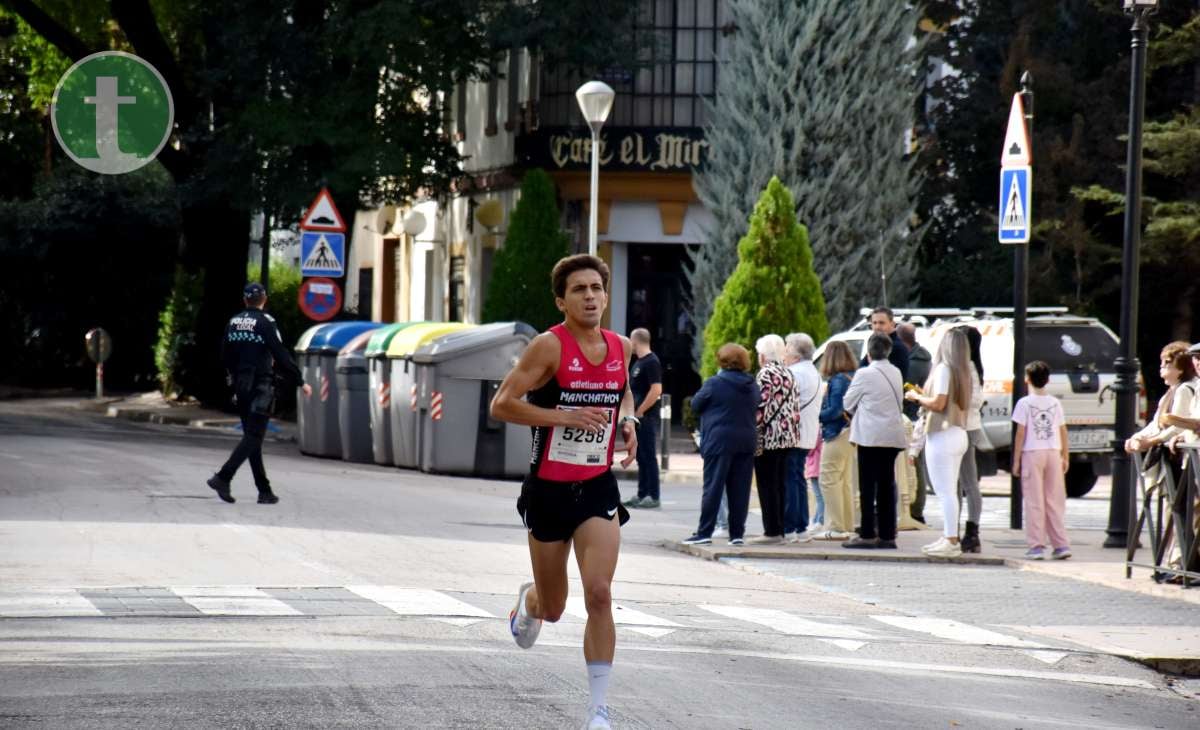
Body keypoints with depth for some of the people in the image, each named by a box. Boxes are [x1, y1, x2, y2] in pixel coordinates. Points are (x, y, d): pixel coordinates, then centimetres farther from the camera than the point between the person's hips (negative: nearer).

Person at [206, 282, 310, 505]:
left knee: (252, 436, 10)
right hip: (261, 386, -7)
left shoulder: (233, 323, 8)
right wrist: (300, 382, -7)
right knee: (253, 436, -5)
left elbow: (225, 357, 14)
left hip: (241, 386, 7)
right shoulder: (265, 323, -12)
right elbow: (281, 356, -14)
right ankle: (223, 478, -19)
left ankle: (264, 490, 11)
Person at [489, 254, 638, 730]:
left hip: (598, 489, 2)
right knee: (553, 609, 12)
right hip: (549, 490, -2)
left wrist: (627, 420, 3)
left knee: (599, 593, -15)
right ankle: (529, 601, 52)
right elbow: (501, 405, -16)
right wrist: (566, 416, -23)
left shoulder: (620, 348, 3)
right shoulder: (549, 347, -13)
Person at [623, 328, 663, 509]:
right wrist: (632, 412, 14)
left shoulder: (651, 362, -13)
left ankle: (654, 497, -7)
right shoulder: (639, 362, 16)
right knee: (642, 458, 12)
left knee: (649, 457, -8)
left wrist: (639, 411, -18)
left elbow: (656, 390, -21)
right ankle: (642, 495, 16)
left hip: (647, 419, -10)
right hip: (638, 419, 10)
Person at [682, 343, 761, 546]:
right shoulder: (752, 386, 6)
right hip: (747, 442, 5)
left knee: (713, 487, -2)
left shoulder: (714, 384, -9)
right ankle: (737, 533, 7)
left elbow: (696, 405, 1)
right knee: (740, 489, 6)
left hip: (720, 440, -5)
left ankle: (704, 532, -3)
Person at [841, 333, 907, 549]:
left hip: (870, 436, -6)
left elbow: (847, 403, -1)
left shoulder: (864, 374, -10)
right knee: (886, 487, 9)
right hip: (893, 436, 6)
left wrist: (856, 413, 20)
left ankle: (867, 535, -5)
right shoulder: (896, 373, 9)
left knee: (867, 487, -3)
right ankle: (887, 535, 9)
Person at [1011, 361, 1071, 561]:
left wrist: (1016, 460, -1)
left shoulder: (1025, 403, -5)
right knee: (1055, 501, 8)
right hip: (1053, 453, 4)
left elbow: (1020, 433, -6)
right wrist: (1066, 457, 18)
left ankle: (1036, 546, -3)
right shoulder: (1055, 403, 7)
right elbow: (1063, 431, 9)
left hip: (1032, 453, -4)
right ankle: (1061, 545, 5)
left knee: (1034, 502, -1)